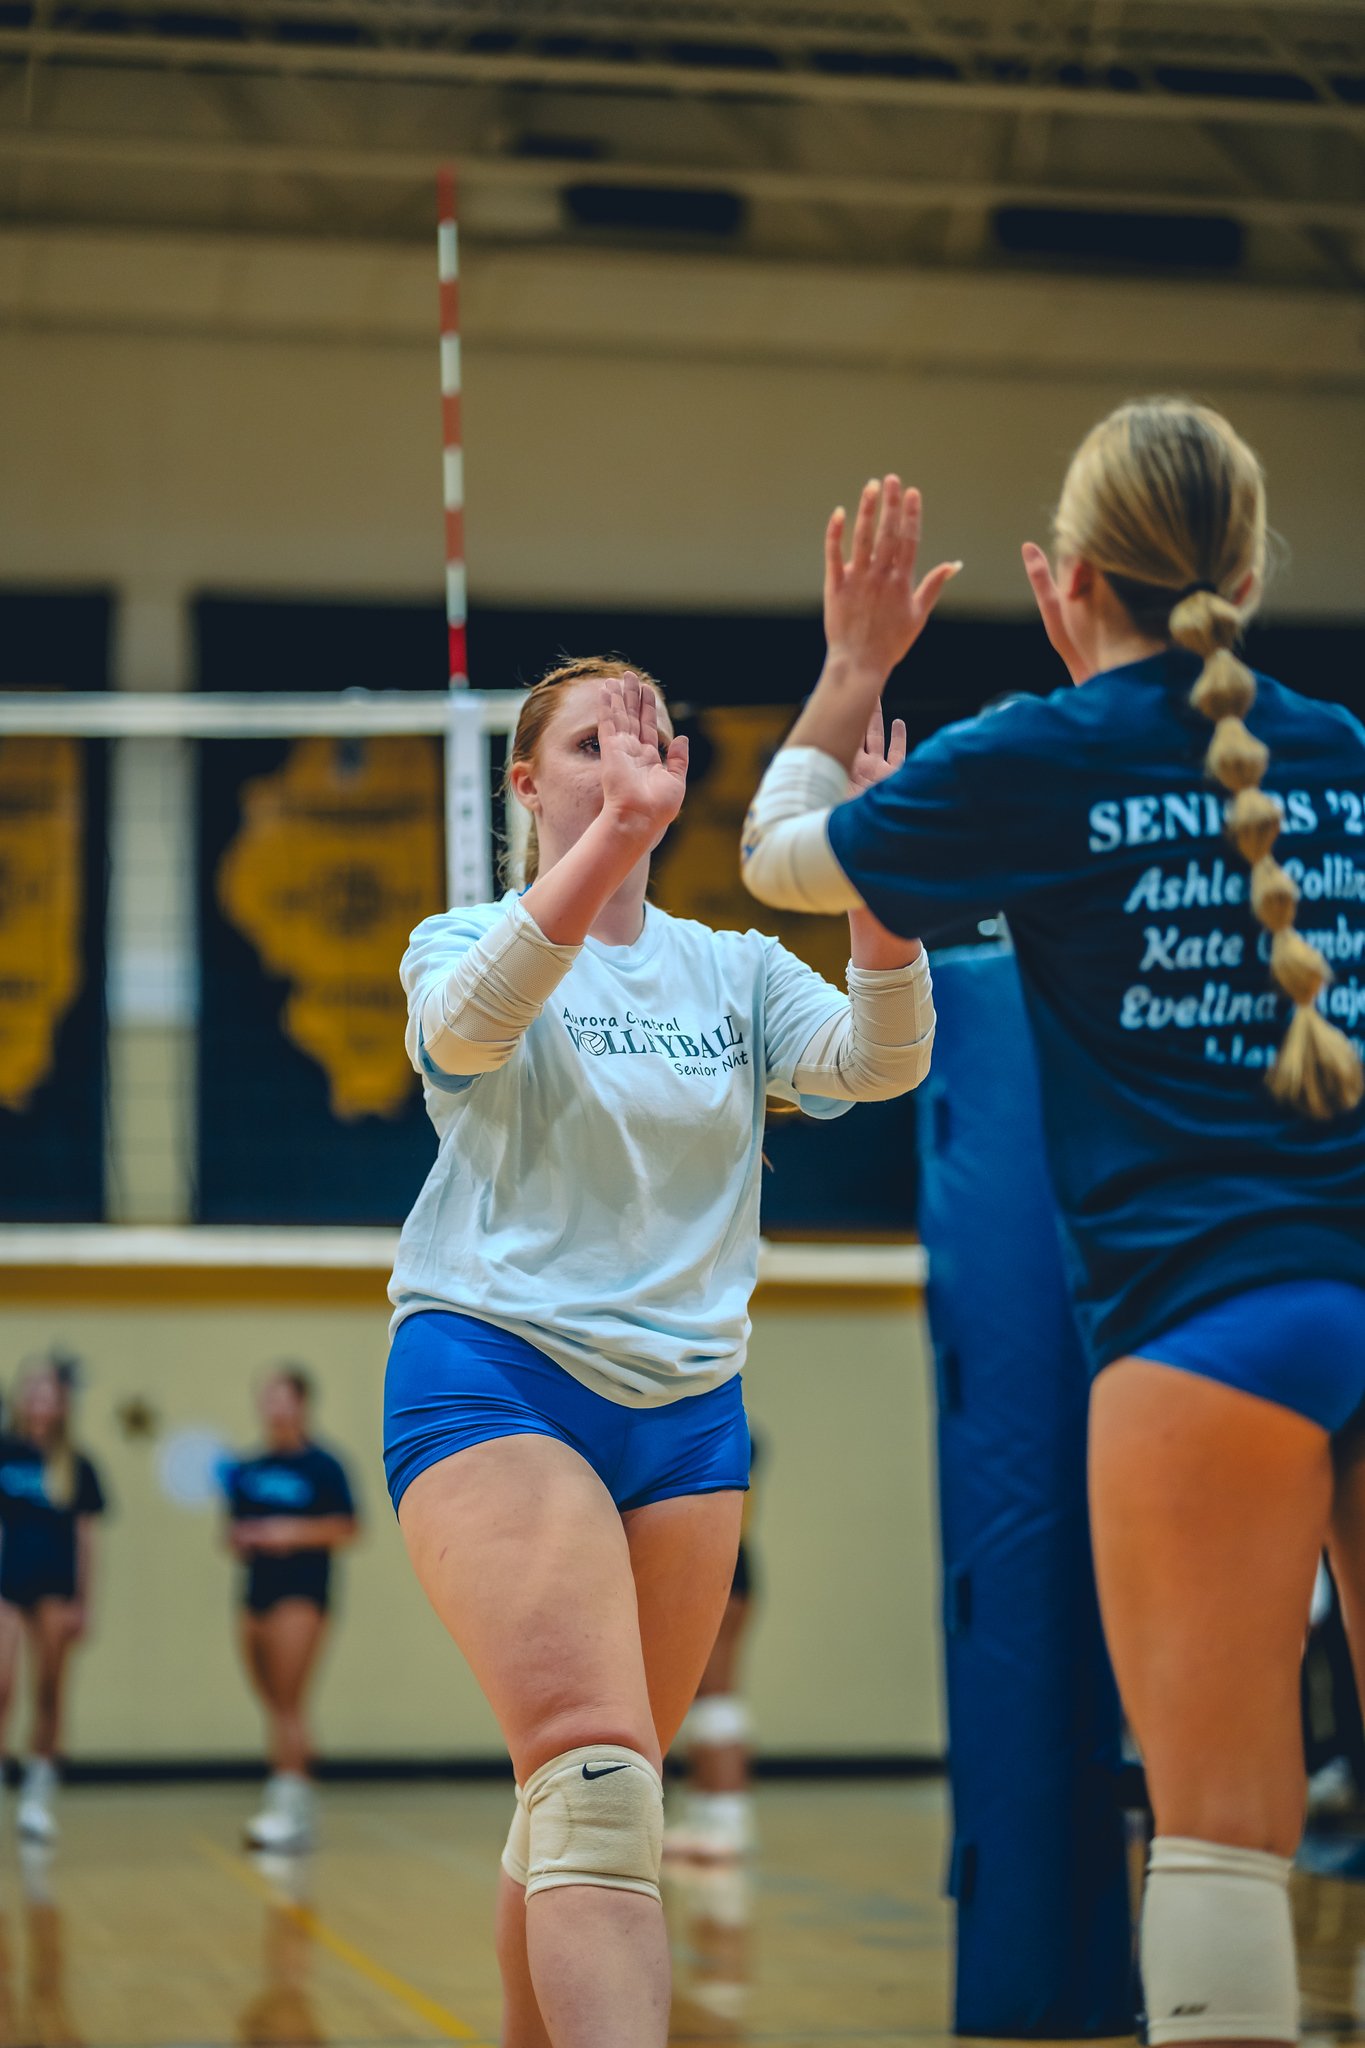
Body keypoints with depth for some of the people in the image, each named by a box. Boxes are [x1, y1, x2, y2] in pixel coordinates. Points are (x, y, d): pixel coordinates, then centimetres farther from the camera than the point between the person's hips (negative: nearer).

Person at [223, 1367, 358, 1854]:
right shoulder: (246, 1470, 13)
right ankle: (297, 1814, 15)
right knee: (274, 1707, 8)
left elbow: (347, 1528, -6)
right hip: (257, 1593, 6)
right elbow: (236, 1532, 19)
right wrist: (238, 1540, -3)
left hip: (302, 1592, -6)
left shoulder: (321, 1466, -3)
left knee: (288, 1703, -13)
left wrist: (296, 1533, -17)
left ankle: (288, 1804, -16)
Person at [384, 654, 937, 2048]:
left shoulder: (735, 969, 13)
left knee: (582, 1804, 11)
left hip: (688, 1408, 5)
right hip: (494, 1373, -5)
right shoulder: (463, 942, 4)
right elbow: (468, 1023, -22)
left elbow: (876, 1060, -8)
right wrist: (616, 830, -35)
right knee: (596, 1772, -23)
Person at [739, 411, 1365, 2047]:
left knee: (1223, 1820, -2)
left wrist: (855, 667, 28)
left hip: (1209, 1311, -4)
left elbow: (781, 855, 17)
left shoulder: (1039, 760, 1)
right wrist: (1108, 684, 38)